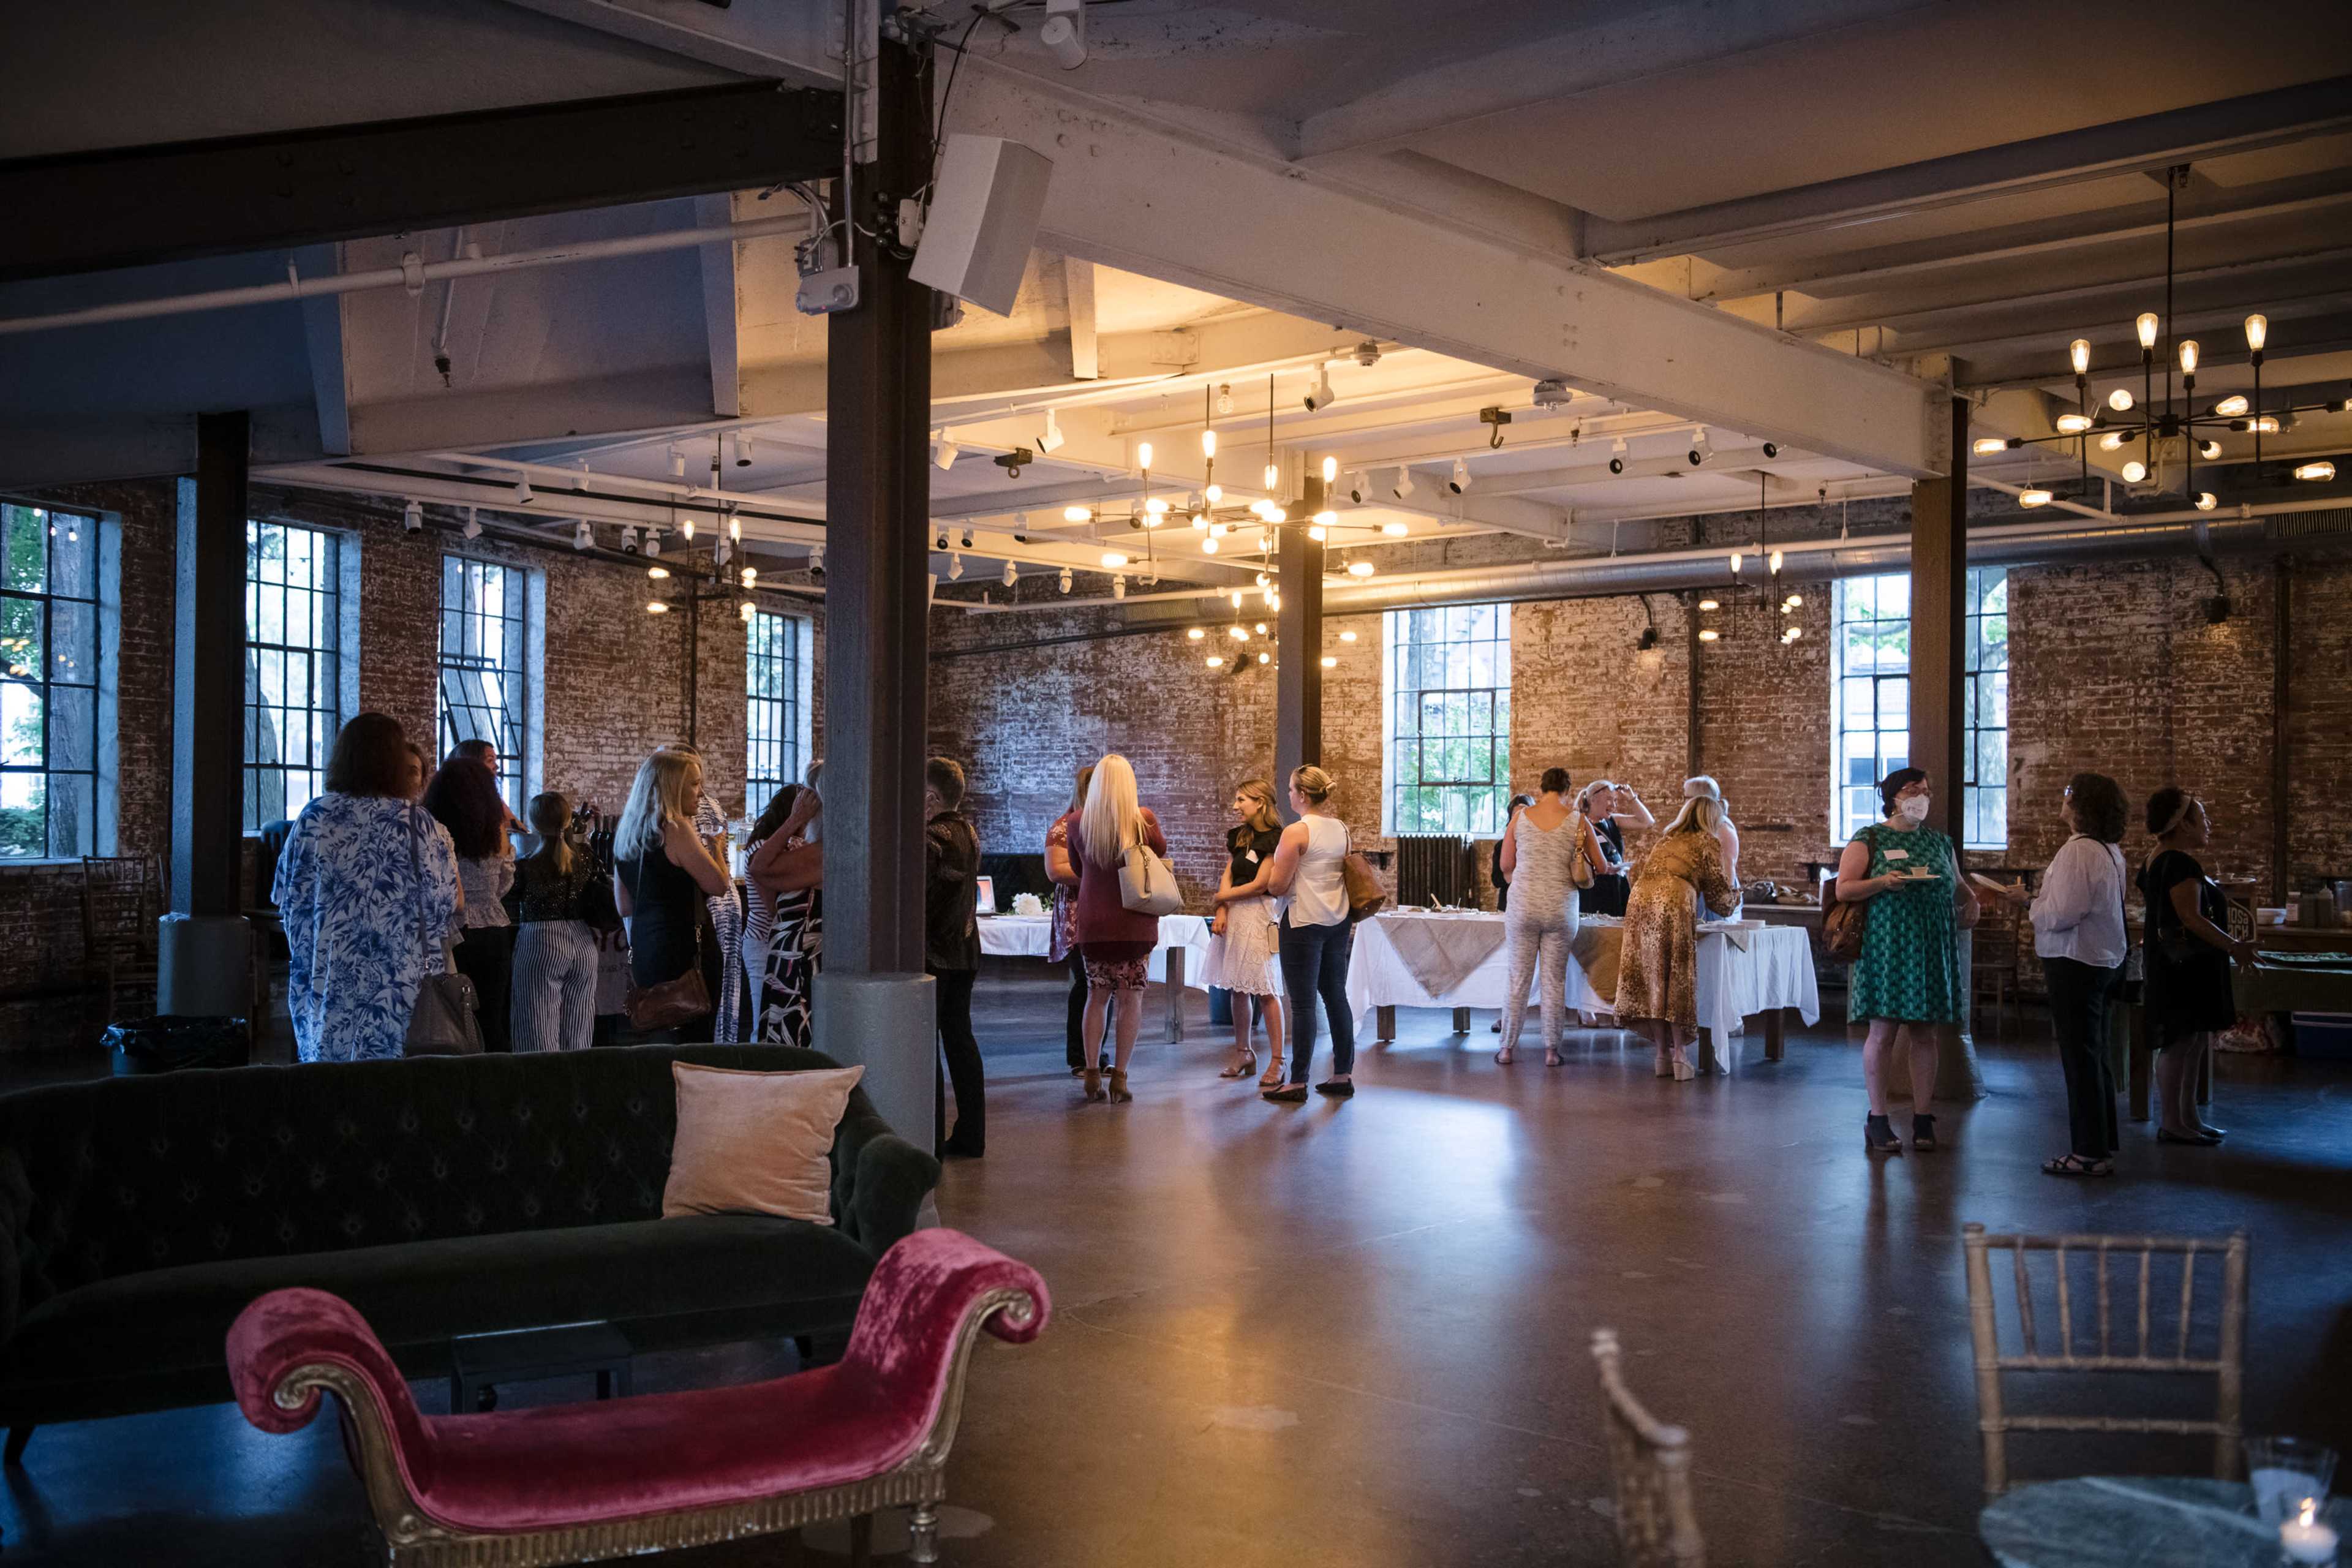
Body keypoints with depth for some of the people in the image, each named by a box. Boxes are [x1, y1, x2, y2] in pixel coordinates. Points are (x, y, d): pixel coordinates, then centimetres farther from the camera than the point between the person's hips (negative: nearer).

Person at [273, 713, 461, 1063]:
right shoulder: (420, 827, -7)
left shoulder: (313, 819, 0)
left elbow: (287, 897, 7)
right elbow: (449, 908, -5)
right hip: (399, 992, -2)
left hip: (327, 992, 2)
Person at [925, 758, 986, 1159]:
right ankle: (970, 1136, 16)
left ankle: (930, 1139, -1)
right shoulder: (969, 834, 10)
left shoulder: (931, 840, -17)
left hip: (931, 954, -8)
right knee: (960, 1037, 12)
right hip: (964, 951, 8)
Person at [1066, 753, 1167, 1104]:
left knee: (1097, 996, 13)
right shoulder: (1143, 819, -10)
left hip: (1092, 922, 2)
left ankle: (1092, 1074, 11)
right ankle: (1120, 1076, 4)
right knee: (1130, 998, 5)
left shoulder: (1078, 823, -2)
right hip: (1135, 921, -2)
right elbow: (1162, 851, 10)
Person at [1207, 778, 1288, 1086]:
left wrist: (1223, 897, 1)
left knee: (1266, 990, -7)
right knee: (1238, 989, 9)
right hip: (1233, 915, 7)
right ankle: (1243, 1054, 18)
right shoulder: (1238, 837, 15)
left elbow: (1259, 885, -12)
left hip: (1259, 914, -7)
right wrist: (1221, 912, -4)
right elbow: (1227, 876, 10)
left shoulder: (1276, 839, -9)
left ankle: (1277, 1062, -4)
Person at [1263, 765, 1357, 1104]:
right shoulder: (1341, 829, 8)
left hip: (1304, 922, -7)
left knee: (1303, 1003, -4)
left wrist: (1276, 866, 8)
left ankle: (1298, 1083, 0)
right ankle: (1343, 1075, 15)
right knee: (1337, 997, 11)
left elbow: (1277, 886, -13)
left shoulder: (1296, 832, -14)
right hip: (1338, 922, 7)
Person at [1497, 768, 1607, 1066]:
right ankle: (1551, 1050, 11)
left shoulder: (1520, 816, -1)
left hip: (1523, 906, 1)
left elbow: (1505, 865, 6)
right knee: (1555, 981, 8)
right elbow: (1600, 866, 4)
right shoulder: (1578, 820, -3)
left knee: (1518, 979, 8)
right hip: (1561, 909, 0)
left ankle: (1508, 1048, 14)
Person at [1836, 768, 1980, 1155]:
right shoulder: (1869, 840, 1)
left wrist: (1970, 903, 6)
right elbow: (1843, 890, -5)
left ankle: (1922, 1118, 12)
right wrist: (1881, 882, -19)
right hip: (1885, 948, -4)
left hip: (1931, 950, 4)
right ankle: (1877, 1119, 4)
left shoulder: (1940, 843, 14)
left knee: (1924, 1034, 5)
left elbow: (1959, 886, 27)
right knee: (1883, 1033, -4)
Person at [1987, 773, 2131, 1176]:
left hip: (2076, 965, -10)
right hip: (2104, 960, 10)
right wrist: (2040, 898, 10)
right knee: (2094, 1055, 17)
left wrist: (2028, 900, -7)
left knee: (2080, 1058, -4)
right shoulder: (2110, 849, 11)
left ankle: (2089, 1153, 1)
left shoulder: (2077, 851, -20)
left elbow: (2062, 915, -23)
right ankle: (2102, 1142, 26)